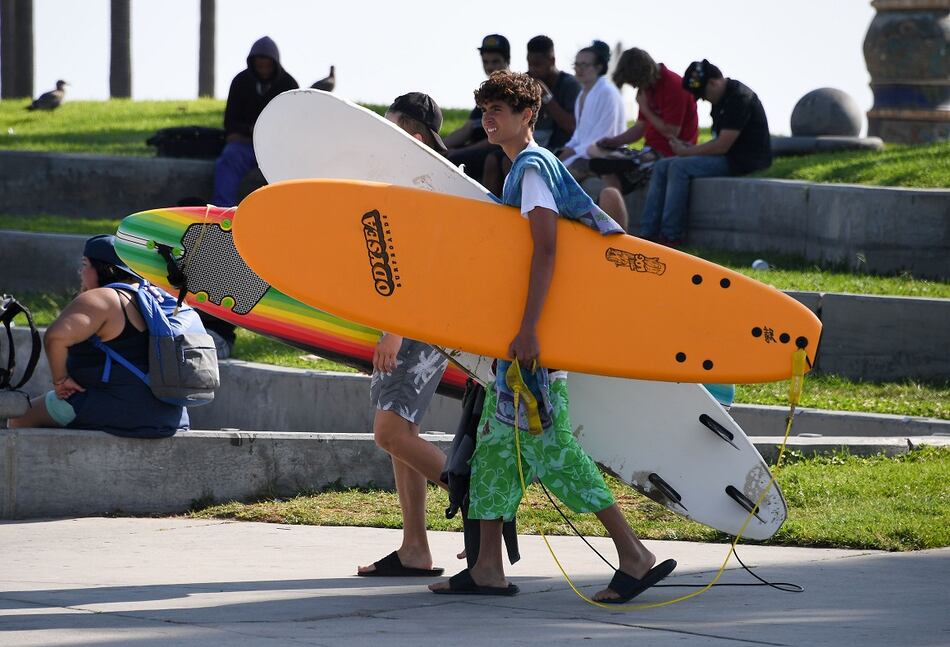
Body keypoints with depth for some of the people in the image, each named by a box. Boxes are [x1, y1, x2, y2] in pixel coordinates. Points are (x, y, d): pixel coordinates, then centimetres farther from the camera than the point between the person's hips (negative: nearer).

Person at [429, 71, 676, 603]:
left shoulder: (533, 167, -11)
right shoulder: (528, 168, 18)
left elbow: (546, 249, -21)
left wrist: (528, 330, -27)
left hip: (535, 335, -10)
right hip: (518, 329, 10)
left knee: (546, 443, -12)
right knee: (496, 440, 9)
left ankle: (635, 556, -12)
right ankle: (489, 569, 11)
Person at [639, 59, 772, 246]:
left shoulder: (739, 98, -17)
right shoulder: (722, 98, 14)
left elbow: (722, 146, -21)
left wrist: (686, 152, -10)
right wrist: (692, 148, 0)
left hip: (745, 160, -10)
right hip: (727, 157, 10)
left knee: (679, 167, -24)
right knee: (661, 167, -1)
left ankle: (671, 236, -20)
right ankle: (648, 233, -11)